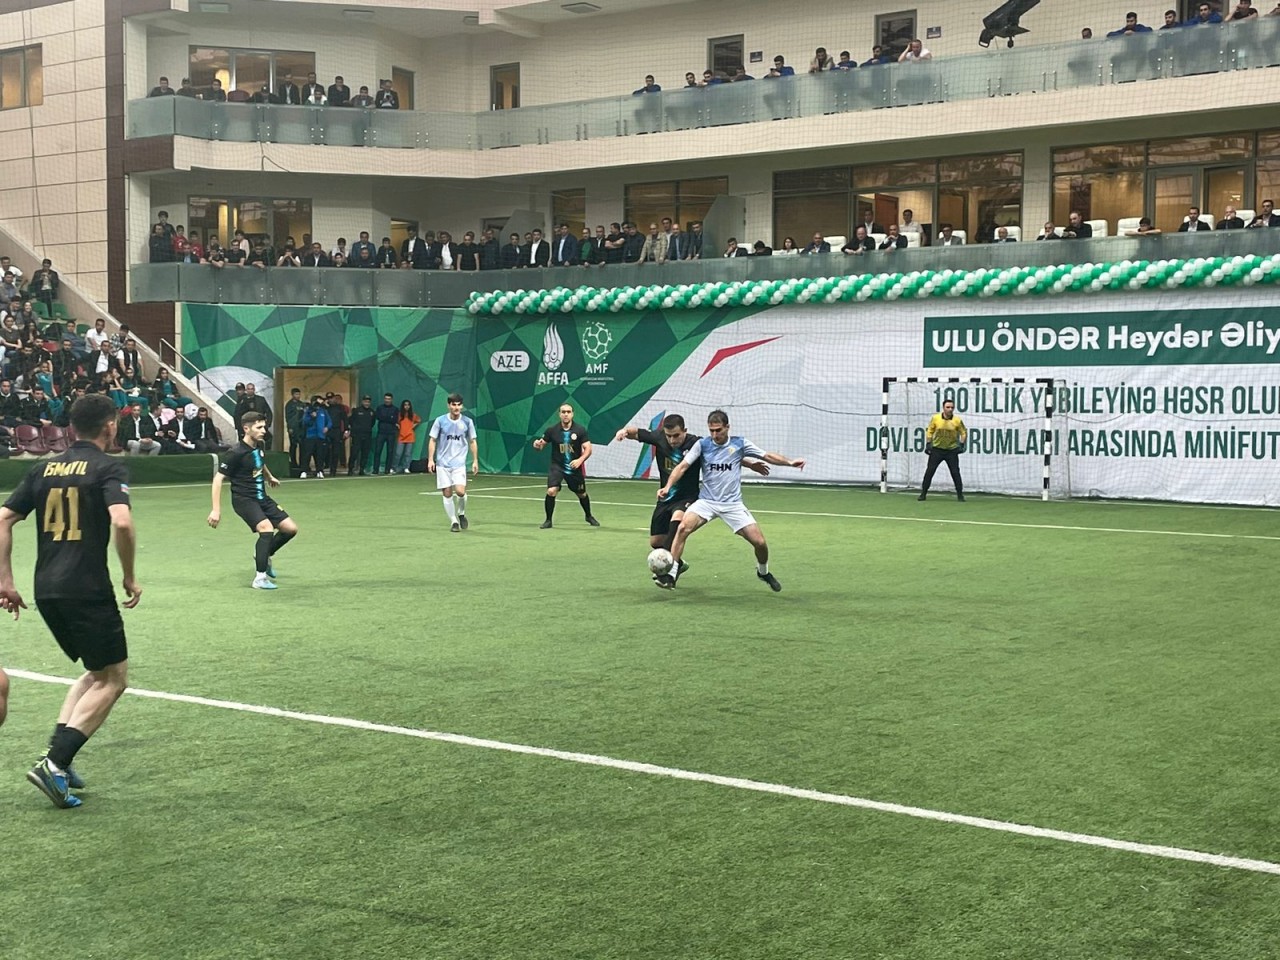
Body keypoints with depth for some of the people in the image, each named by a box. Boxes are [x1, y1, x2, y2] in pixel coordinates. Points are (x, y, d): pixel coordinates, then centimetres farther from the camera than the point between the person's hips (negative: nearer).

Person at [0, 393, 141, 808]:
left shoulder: (44, 469, 13)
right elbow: (122, 523, -21)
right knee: (113, 679, 5)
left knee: (95, 672, 23)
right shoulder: (109, 468, -5)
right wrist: (130, 577, -8)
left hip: (46, 591, 7)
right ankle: (55, 762, -9)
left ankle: (58, 756, 10)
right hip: (88, 591, -7)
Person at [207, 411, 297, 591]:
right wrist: (216, 509, -21)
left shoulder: (260, 445, 3)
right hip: (243, 499, -8)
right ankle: (260, 578, -16)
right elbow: (218, 478, -17)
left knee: (291, 528, 2)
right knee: (266, 528, -28)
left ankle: (264, 556, 27)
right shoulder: (235, 453, -20)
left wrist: (269, 477, 43)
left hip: (261, 497, 8)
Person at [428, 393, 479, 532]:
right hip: (443, 463, 0)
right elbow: (432, 440, 4)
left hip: (459, 463, 0)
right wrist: (430, 459, -3)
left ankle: (462, 513, 14)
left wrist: (475, 460, 6)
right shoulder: (440, 421, -2)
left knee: (460, 491, -15)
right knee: (447, 494, -1)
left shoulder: (467, 422, 1)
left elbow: (472, 442, 10)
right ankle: (453, 521, 12)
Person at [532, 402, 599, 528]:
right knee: (551, 491, -22)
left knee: (582, 494, 17)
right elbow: (542, 443, 1)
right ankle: (548, 520, -4)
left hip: (575, 467, 1)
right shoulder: (552, 430, -8)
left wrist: (580, 460, -30)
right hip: (557, 466, -1)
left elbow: (588, 449, -12)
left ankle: (589, 516, 45)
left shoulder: (580, 430, -11)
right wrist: (537, 444, -23)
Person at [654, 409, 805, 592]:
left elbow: (768, 456, 1)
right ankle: (671, 574, -18)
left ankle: (763, 572, 27)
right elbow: (683, 466, -8)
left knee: (759, 542, -6)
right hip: (706, 501, 0)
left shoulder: (739, 444, 0)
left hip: (733, 504, 0)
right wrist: (668, 486, -22)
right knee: (683, 527, -26)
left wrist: (790, 462, -14)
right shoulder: (702, 444, -2)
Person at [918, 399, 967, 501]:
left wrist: (962, 445, -6)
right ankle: (923, 493, 7)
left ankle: (960, 495, 9)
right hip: (937, 449, 1)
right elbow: (929, 431, 5)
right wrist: (928, 444, 0)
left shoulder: (957, 420, -8)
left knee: (955, 472, -3)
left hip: (952, 450, -1)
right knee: (929, 471, -2)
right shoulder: (935, 418, -6)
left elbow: (964, 433, 4)